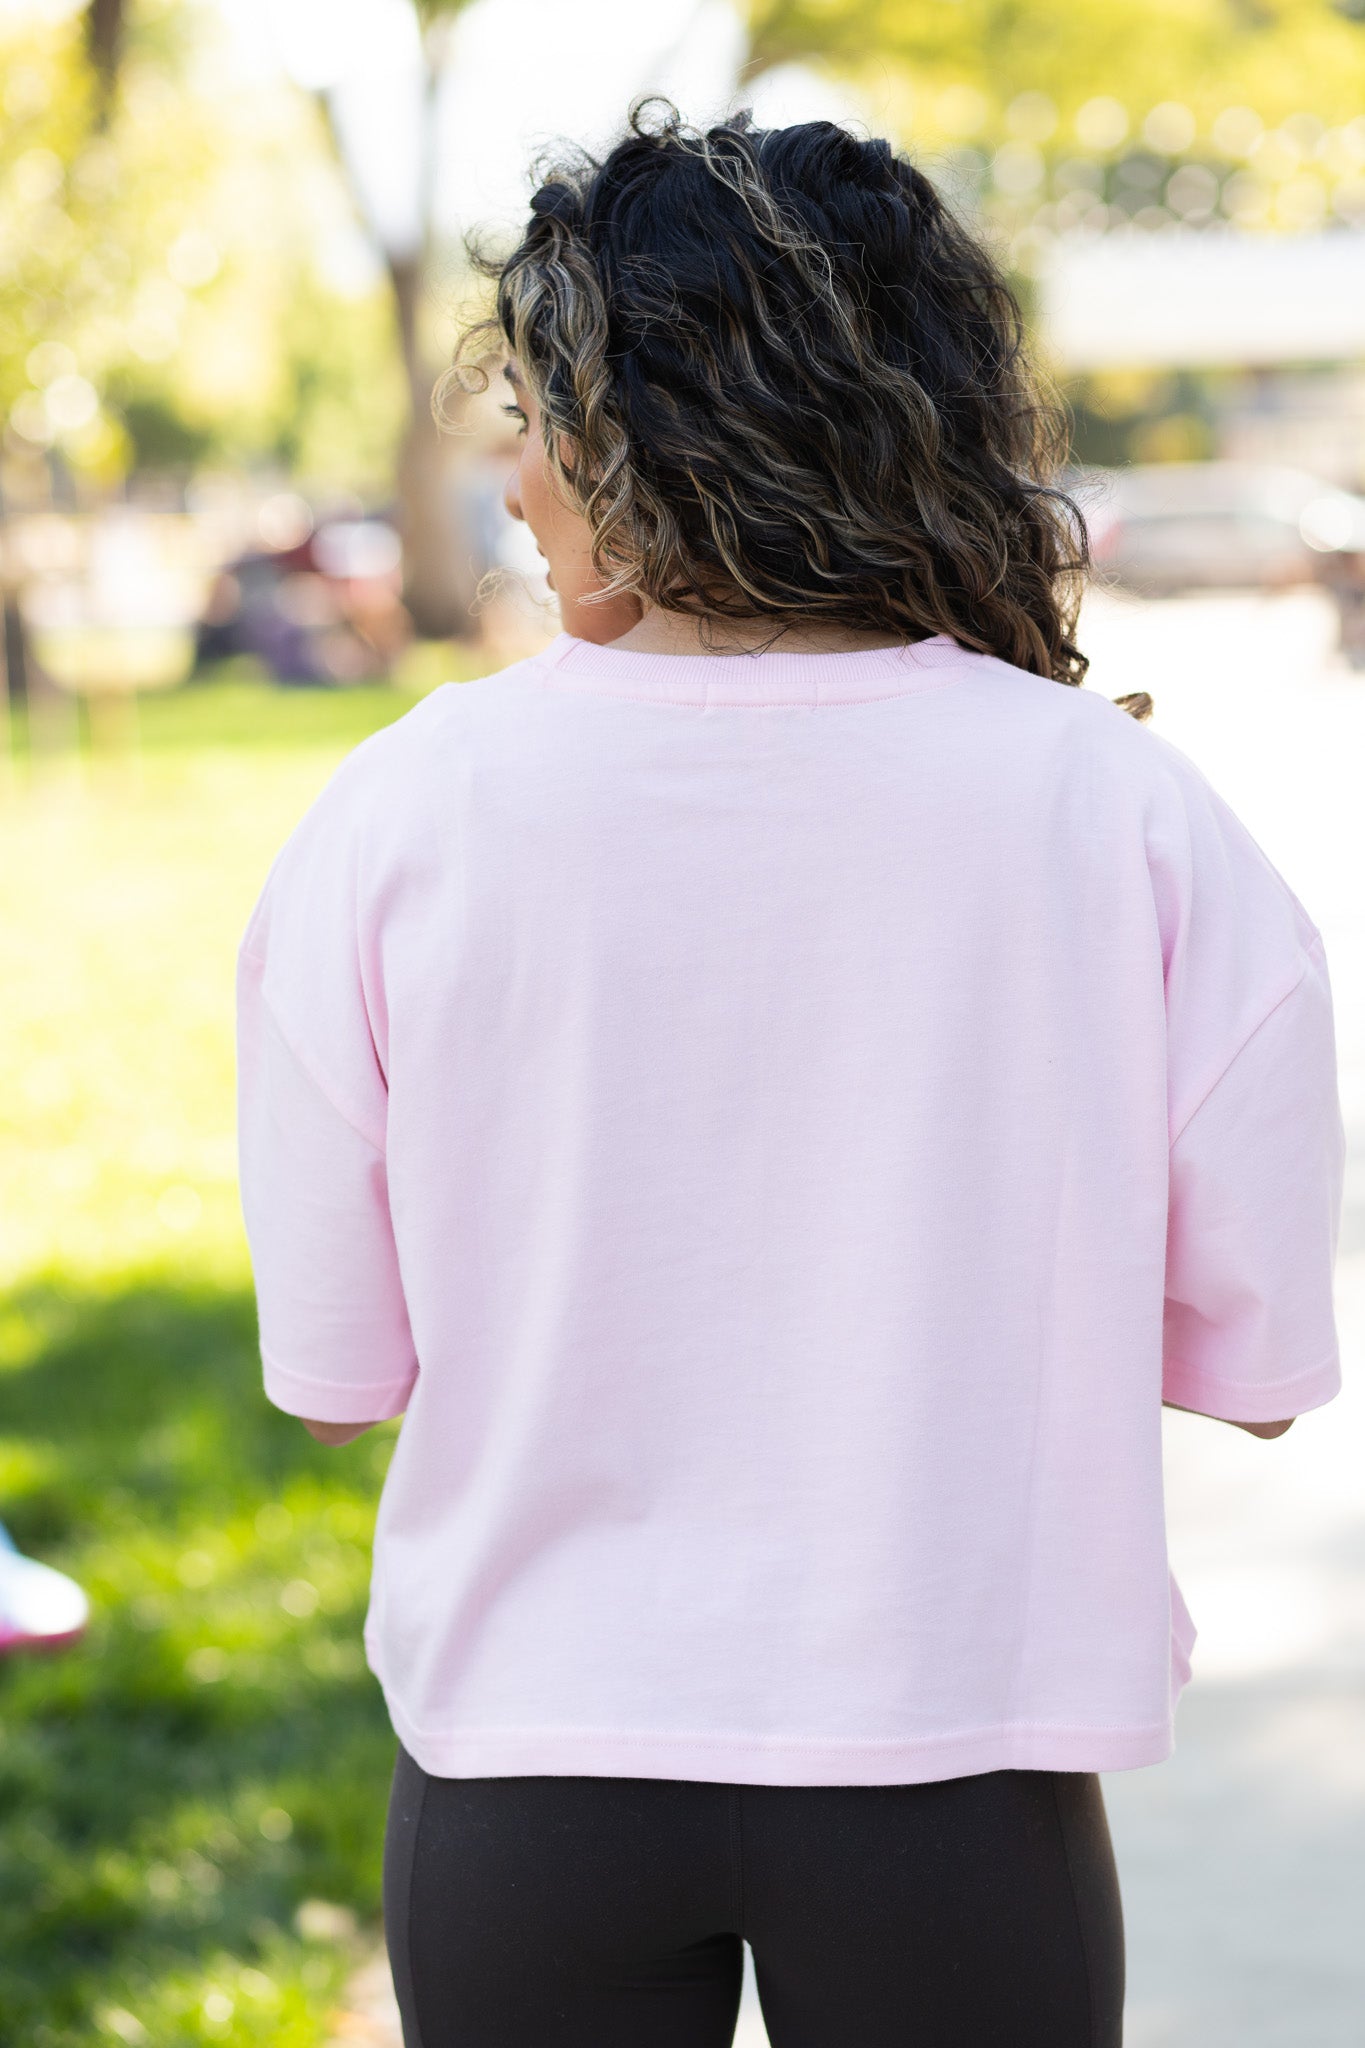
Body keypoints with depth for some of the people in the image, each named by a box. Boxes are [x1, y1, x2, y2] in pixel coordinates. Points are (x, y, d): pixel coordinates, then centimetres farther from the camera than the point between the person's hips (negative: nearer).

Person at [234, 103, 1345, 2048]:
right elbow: (1255, 1364, -4)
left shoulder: (401, 814, -10)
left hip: (527, 1760, 0)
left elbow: (333, 1376, -3)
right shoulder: (1130, 811, -10)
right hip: (959, 1751, 0)